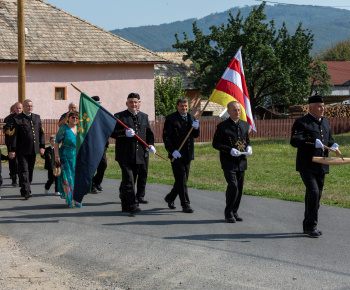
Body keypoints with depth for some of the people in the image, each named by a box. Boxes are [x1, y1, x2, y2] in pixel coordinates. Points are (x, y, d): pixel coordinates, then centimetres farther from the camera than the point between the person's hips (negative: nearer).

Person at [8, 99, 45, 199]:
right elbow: (13, 135, -6)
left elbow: (41, 133, 17)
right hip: (22, 150, -5)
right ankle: (26, 191, -14)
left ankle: (24, 190, 21)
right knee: (24, 170, -9)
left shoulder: (37, 118, 14)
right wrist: (12, 150, -11)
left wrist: (42, 146, 10)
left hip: (33, 150, 5)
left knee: (30, 170, 10)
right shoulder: (17, 119, -3)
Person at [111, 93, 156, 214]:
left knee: (130, 180, 12)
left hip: (139, 156, 5)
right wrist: (125, 133, -22)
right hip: (125, 155, -5)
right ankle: (132, 205, -15)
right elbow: (112, 132, -5)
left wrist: (150, 145, 1)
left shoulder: (144, 117, 16)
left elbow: (149, 133, 19)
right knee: (129, 180, -12)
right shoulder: (119, 116, 1)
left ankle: (125, 206, 21)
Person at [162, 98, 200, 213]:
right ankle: (185, 205, -4)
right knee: (181, 179, -8)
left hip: (187, 154, 6)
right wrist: (172, 150, -19)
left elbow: (195, 135, 12)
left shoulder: (191, 118, 13)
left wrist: (196, 128, -10)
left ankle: (170, 198, 30)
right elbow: (166, 137, -9)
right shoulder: (171, 118, -6)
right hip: (176, 154, -6)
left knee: (183, 179, 12)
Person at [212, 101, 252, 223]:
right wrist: (230, 150, -18)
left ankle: (234, 212, 20)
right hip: (228, 162, -5)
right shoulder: (222, 126, -5)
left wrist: (248, 147, 1)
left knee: (239, 187, 7)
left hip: (241, 161, 6)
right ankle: (228, 213, -2)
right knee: (233, 185, -15)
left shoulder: (245, 125, 11)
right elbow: (215, 143, -5)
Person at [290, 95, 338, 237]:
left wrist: (333, 145, 2)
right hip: (307, 166, -7)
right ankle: (311, 226, -8)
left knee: (317, 195, 10)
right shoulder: (301, 123, -8)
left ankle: (307, 226, 20)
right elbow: (295, 141, -20)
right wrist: (313, 142, -30)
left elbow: (329, 139, 26)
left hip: (321, 166, 8)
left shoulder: (325, 122, 16)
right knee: (313, 192, -16)